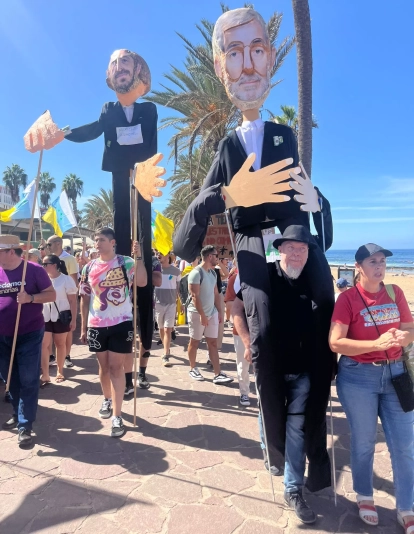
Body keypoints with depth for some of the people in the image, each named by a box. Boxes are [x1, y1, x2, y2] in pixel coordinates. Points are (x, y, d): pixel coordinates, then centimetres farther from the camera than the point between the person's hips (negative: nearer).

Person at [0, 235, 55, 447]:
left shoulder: (33, 269, -9)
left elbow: (51, 294, -7)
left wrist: (30, 298, -22)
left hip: (30, 334, -5)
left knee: (28, 380, -2)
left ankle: (25, 425, 6)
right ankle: (18, 414, 35)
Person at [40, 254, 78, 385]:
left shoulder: (66, 279, -8)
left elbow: (73, 301, -7)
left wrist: (74, 319, -10)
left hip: (61, 316, -4)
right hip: (45, 317, 4)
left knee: (60, 344, 9)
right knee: (43, 344, -2)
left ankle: (60, 372, 24)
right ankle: (45, 375, 4)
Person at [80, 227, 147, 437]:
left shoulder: (126, 262, -7)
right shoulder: (89, 268, 5)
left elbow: (142, 282, -22)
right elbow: (85, 299, 9)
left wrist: (139, 257, -28)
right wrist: (83, 328, 9)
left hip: (121, 323, -4)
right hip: (97, 325, 4)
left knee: (116, 367, 0)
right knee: (104, 366, 18)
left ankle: (117, 416, 6)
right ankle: (107, 399, 41)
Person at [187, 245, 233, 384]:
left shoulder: (213, 273, 9)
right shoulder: (196, 273, -15)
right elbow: (195, 296, -19)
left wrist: (220, 311, 10)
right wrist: (202, 314, -20)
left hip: (212, 312, 7)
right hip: (197, 313, -7)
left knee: (213, 343, 5)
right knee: (194, 342, 8)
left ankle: (217, 374, 6)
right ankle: (193, 369, 26)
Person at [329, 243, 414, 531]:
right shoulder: (348, 297, -12)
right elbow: (335, 342, -17)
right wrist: (377, 343, -26)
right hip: (358, 376, -4)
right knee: (364, 442, 13)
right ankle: (365, 497, 37)